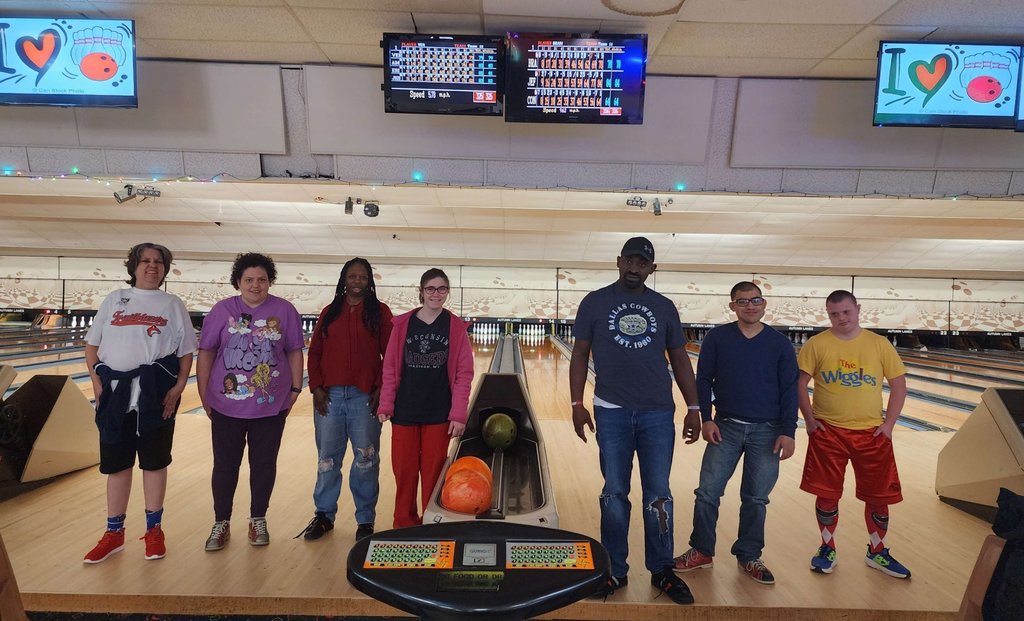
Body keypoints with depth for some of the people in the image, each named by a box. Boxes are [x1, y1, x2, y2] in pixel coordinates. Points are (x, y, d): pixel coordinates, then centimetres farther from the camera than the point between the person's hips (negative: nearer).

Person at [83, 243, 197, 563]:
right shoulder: (114, 299, 10)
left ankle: (154, 530, 22)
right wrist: (97, 383, -2)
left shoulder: (172, 305, 4)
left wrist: (178, 388, -9)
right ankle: (114, 533, 26)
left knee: (154, 462, 7)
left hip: (156, 394, -2)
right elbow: (92, 345, 10)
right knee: (116, 464, 11)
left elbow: (186, 353, 1)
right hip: (116, 393, 2)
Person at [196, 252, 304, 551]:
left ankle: (258, 520, 28)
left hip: (271, 406, 0)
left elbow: (295, 353, 2)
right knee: (225, 465, 10)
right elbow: (206, 354, 1)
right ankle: (221, 523, 27)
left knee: (264, 465, 11)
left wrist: (295, 389, -1)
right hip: (227, 405, 0)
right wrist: (204, 396, 1)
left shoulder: (285, 311, -2)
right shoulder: (222, 310, -2)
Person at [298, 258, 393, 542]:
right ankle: (324, 515, 28)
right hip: (329, 396, 3)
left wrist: (381, 389, -7)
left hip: (365, 397, -2)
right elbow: (315, 353, 9)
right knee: (327, 459, 12)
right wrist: (316, 386, -1)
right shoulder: (329, 312, 9)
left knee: (366, 460, 5)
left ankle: (365, 520, 20)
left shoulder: (380, 312, 1)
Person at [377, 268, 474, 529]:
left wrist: (458, 414, -8)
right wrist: (385, 405, -2)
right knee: (404, 470, 10)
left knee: (433, 472, 8)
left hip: (439, 414, -1)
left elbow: (464, 374, -4)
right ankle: (404, 524, 29)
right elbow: (390, 368, 3)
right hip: (405, 411, 1)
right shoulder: (403, 324, 0)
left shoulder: (456, 327, -3)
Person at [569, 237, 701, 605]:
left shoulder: (664, 308, 6)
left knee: (658, 495, 9)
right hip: (612, 413, -1)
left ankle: (662, 571, 27)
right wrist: (577, 404, -3)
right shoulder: (595, 303, 0)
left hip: (658, 413, 2)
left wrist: (693, 408, 6)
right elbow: (580, 355, 2)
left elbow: (680, 360, 10)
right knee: (614, 494, 9)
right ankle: (615, 571, 25)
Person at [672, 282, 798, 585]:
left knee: (756, 498, 11)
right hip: (725, 427, 0)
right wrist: (706, 419, -7)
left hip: (767, 431, 0)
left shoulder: (780, 344, 0)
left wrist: (788, 432, -4)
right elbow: (704, 380, 1)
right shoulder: (717, 338, -2)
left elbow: (789, 390, 1)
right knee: (708, 492, 2)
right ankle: (701, 550, 20)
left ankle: (749, 556, 28)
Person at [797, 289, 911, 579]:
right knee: (826, 495, 6)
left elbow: (899, 386, 4)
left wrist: (888, 425, -2)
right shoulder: (816, 344, -4)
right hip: (827, 432, -2)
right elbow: (799, 384, -3)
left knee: (879, 496, 12)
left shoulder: (880, 344, 1)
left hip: (871, 433, 2)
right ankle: (827, 549, 27)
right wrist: (810, 420, -7)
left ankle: (877, 552, 35)